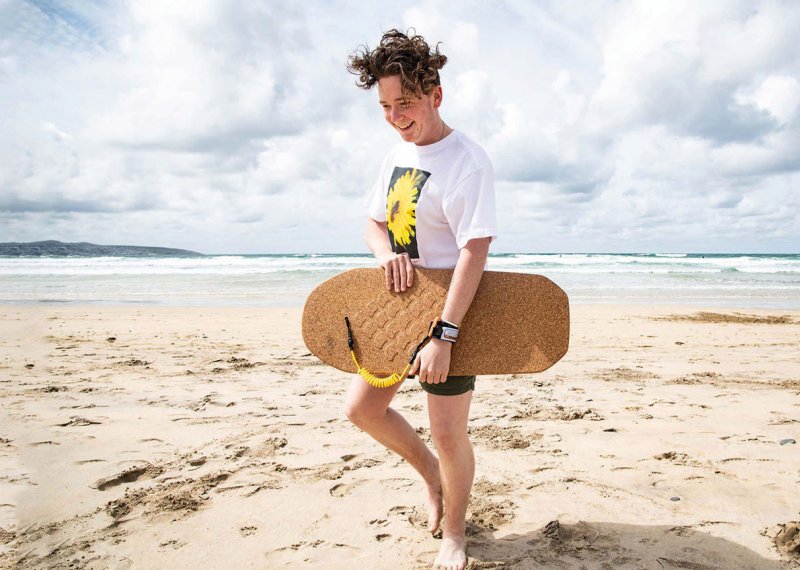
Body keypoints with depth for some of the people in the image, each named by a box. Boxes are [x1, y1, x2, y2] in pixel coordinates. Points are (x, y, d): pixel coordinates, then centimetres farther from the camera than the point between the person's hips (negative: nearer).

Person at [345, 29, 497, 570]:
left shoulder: (467, 160, -18)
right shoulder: (398, 153, 7)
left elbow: (475, 251, -25)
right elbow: (375, 221, 16)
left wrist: (443, 336, -30)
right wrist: (388, 254, -8)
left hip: (449, 308, -8)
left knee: (449, 434, 1)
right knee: (362, 407, 11)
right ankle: (432, 473, 35)